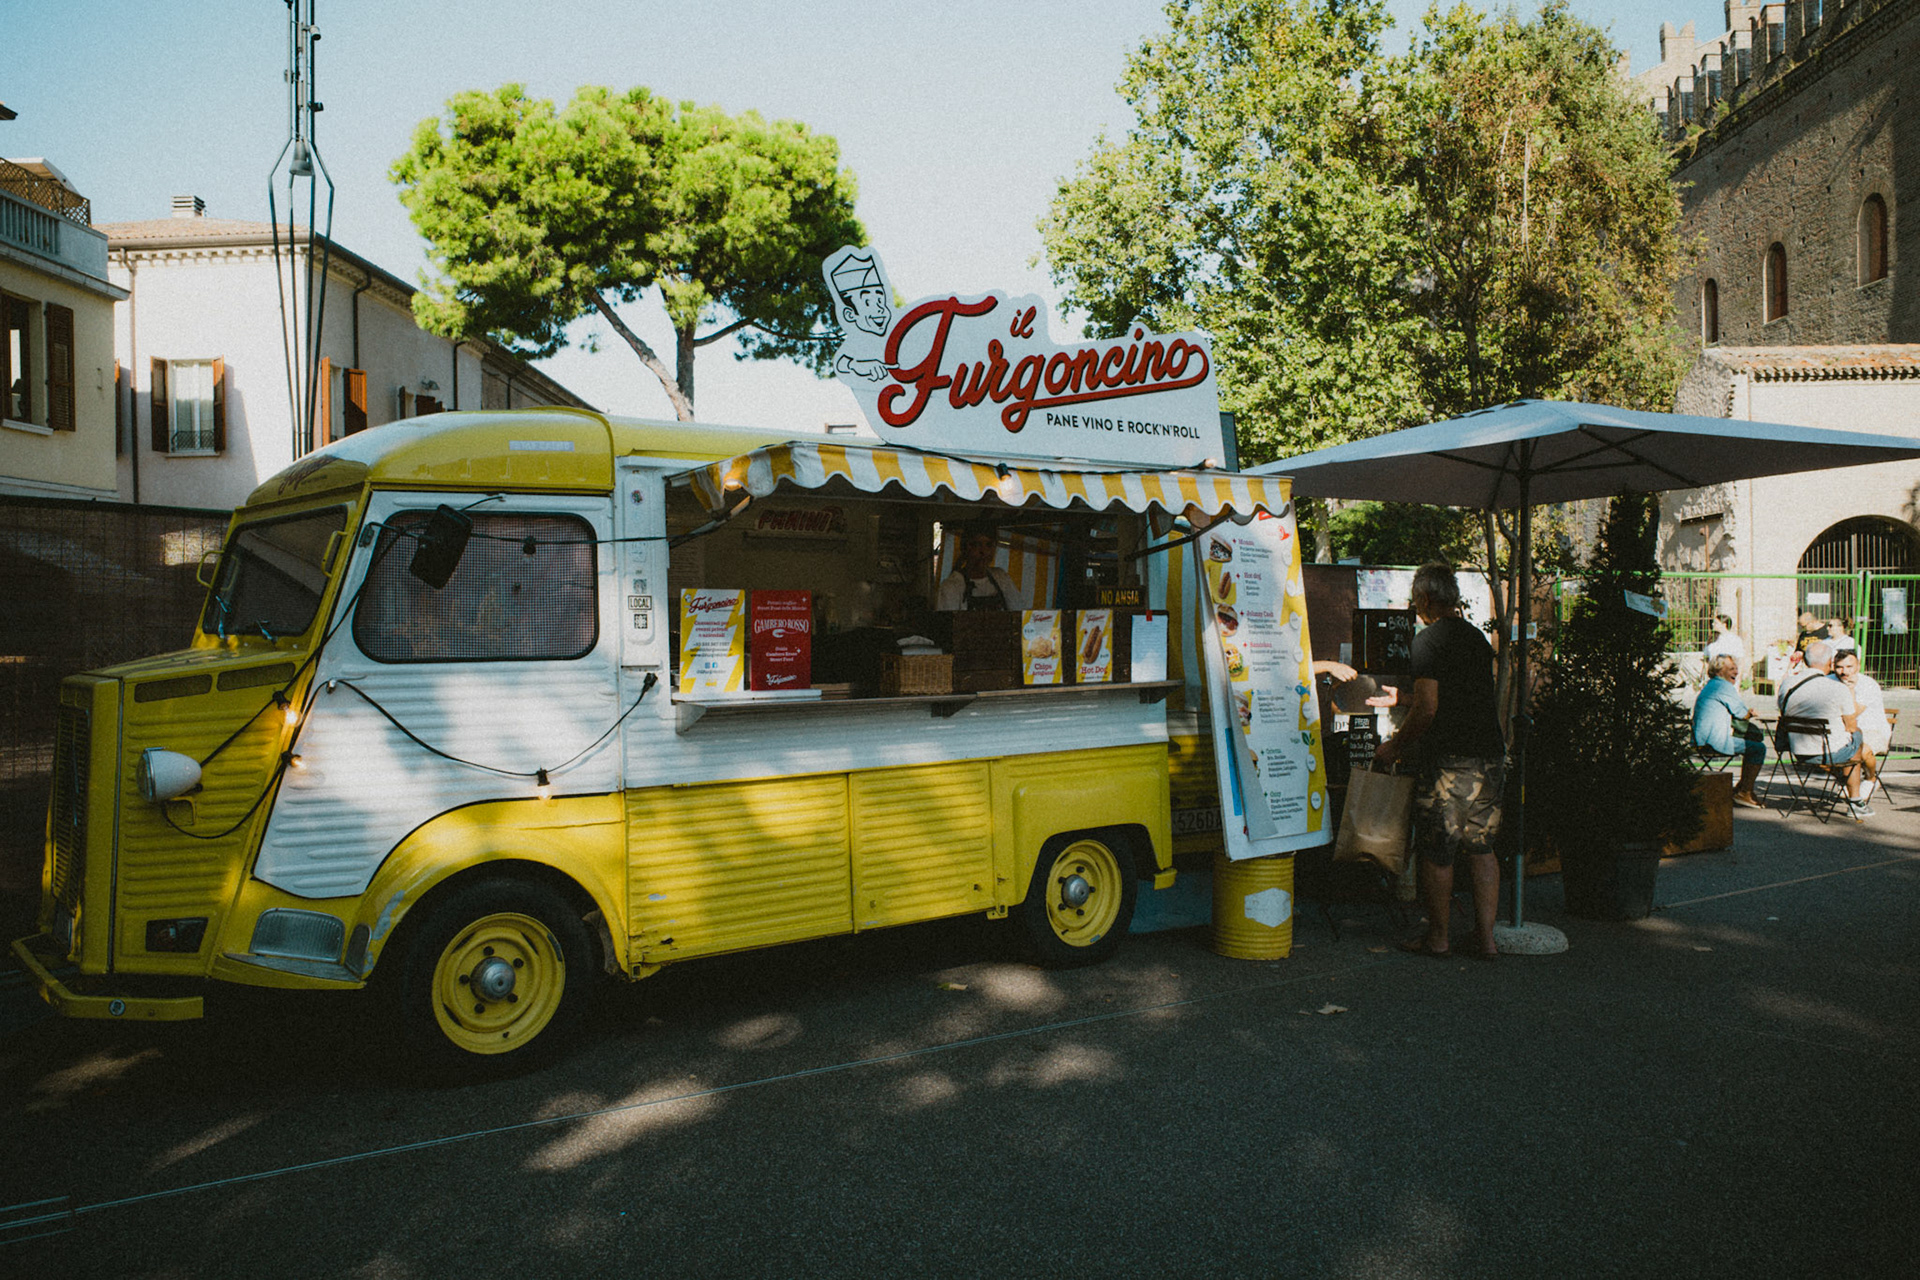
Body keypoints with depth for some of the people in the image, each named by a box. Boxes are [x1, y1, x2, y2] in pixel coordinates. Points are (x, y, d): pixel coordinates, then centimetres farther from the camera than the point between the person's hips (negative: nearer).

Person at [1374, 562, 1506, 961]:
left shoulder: (1428, 641, -9)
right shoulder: (1478, 637, 15)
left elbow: (1428, 708, -16)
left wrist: (1397, 745, -3)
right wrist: (1406, 699, 38)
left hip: (1448, 759, -7)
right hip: (1490, 756, 8)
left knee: (1437, 852, 3)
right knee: (1480, 849, 13)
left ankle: (1438, 938, 12)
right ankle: (1486, 938, 13)